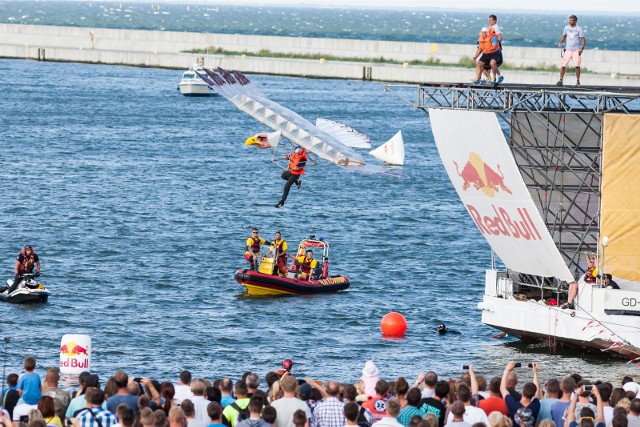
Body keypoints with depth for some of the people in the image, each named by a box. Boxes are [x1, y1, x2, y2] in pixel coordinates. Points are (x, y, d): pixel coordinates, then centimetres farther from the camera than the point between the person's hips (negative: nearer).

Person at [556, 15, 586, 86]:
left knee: (577, 65, -7)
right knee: (563, 65, -3)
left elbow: (583, 39, -7)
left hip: (576, 50, -3)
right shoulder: (566, 27, 7)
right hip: (568, 49, 3)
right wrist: (560, 42, 3)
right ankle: (560, 81, 4)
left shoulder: (579, 29, -6)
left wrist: (582, 48, -18)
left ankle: (578, 81, 6)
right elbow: (564, 36, 21)